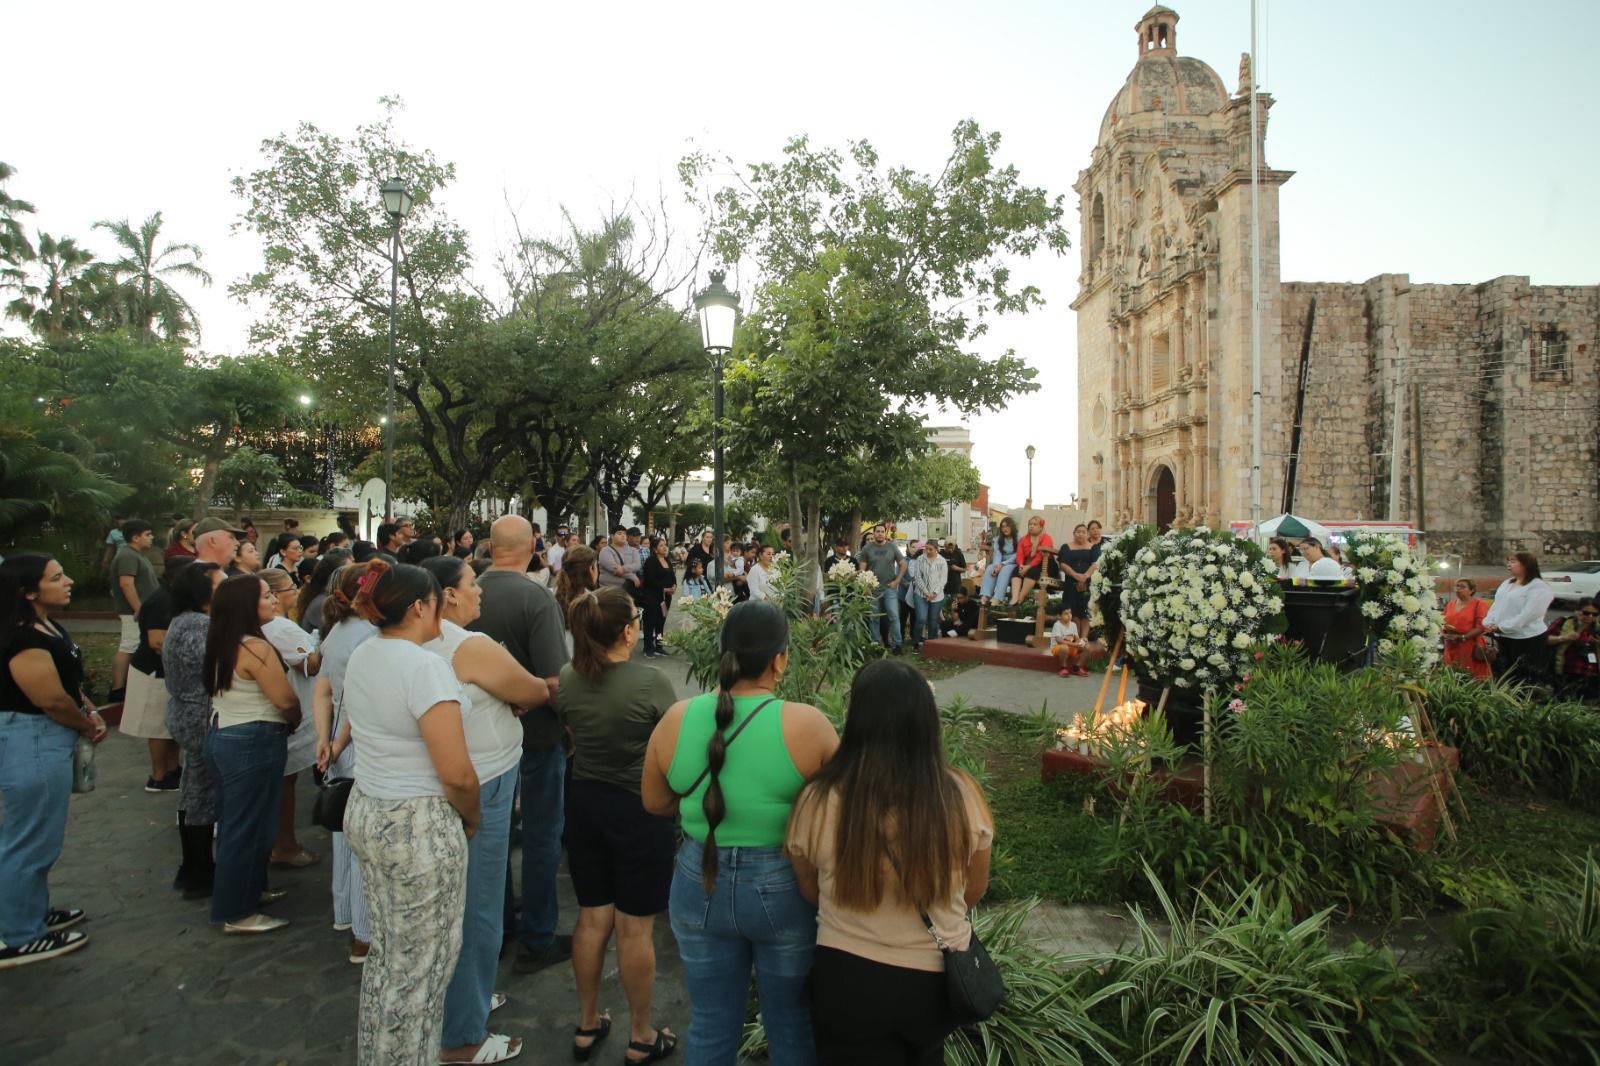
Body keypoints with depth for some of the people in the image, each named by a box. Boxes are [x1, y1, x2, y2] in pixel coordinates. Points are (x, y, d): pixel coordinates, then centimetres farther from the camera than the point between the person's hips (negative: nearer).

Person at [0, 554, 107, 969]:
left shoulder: (49, 628, 8)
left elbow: (70, 683, 18)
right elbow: (53, 700, -22)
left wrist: (92, 713, 3)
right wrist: (88, 725, -4)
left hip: (46, 740, 11)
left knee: (38, 838, 22)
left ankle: (35, 911, 38)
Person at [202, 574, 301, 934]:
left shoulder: (221, 645, 7)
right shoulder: (256, 648, -22)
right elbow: (286, 701, -19)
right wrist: (295, 720, 2)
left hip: (220, 736, 10)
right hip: (253, 744, -10)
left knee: (234, 823, 21)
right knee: (247, 827, 2)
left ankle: (248, 889, 36)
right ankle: (238, 914, 12)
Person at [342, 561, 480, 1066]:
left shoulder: (361, 656, 4)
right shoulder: (426, 666, -22)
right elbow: (456, 773, -22)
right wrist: (471, 819, -5)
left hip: (365, 812, 9)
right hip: (418, 828, -9)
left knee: (388, 949, 22)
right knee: (420, 964, 7)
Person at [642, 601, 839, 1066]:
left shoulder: (677, 718, -8)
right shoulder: (807, 724, -18)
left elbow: (655, 802, 5)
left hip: (700, 881, 3)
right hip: (784, 888, -2)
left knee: (711, 1026, 21)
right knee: (793, 1028, 19)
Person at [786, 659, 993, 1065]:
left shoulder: (818, 801, -21)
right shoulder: (962, 795, -17)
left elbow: (811, 892, -2)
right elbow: (975, 890, 0)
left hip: (849, 980, -2)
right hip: (940, 977, 2)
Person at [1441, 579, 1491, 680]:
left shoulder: (1479, 604, -3)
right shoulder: (1451, 603, 15)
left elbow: (1481, 626, -11)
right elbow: (1443, 622, 22)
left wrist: (1462, 637, -18)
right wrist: (1445, 633, 2)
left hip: (1471, 649, -5)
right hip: (1451, 648, 5)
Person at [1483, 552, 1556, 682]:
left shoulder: (1538, 587, -12)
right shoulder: (1506, 584, 15)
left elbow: (1527, 615, -21)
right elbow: (1496, 607, 13)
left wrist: (1500, 627, -21)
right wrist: (1488, 624, -5)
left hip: (1527, 640, -8)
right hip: (1503, 639, 8)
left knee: (1524, 680, -2)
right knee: (1503, 677, 16)